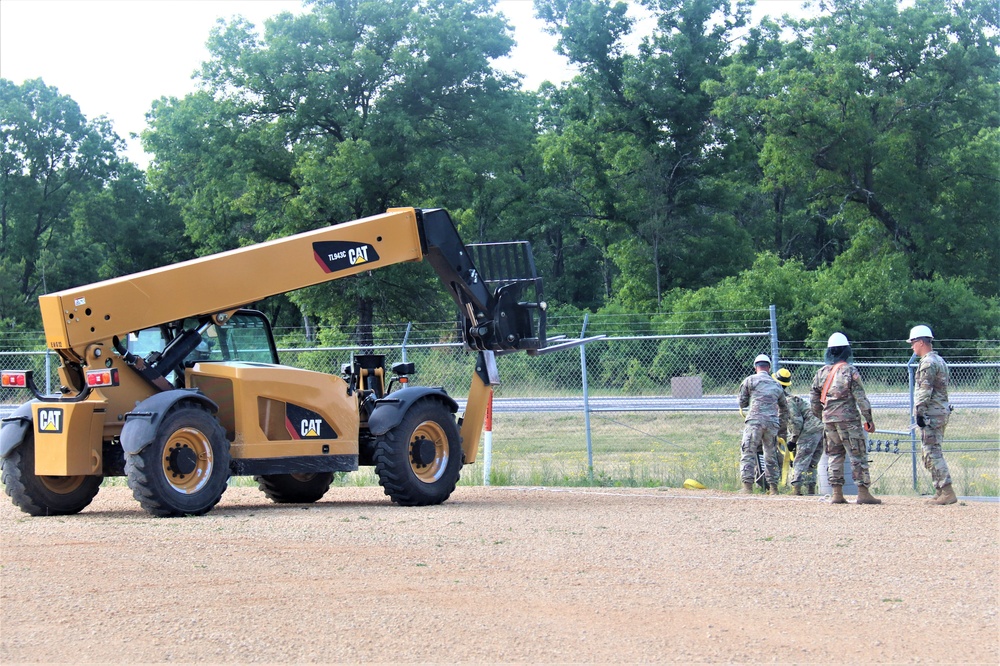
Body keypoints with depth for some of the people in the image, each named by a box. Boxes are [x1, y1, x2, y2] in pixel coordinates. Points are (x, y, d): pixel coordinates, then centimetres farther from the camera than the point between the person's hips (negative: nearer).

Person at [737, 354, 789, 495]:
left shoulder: (750, 380, 6)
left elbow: (742, 402, 8)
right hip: (773, 422, 4)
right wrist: (783, 427, 33)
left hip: (754, 420, -4)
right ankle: (773, 487, 12)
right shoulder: (776, 385, 20)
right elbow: (784, 408, 26)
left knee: (748, 454, -5)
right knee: (771, 456, 13)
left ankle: (747, 485, -16)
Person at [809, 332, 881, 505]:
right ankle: (863, 492, -7)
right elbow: (860, 397, -10)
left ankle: (837, 494, 6)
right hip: (848, 419, -5)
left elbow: (814, 400, 11)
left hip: (828, 420, 5)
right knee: (858, 455, -2)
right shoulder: (850, 371, -7)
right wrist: (869, 419, -4)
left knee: (834, 455, 10)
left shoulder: (821, 372, 8)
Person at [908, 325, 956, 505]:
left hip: (931, 414, -10)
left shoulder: (928, 363, -13)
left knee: (932, 453, -11)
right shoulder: (940, 360, 19)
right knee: (933, 453, 14)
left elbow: (924, 390, -19)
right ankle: (941, 492, 15)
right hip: (942, 411, 10)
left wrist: (919, 412, -19)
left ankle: (947, 492, -17)